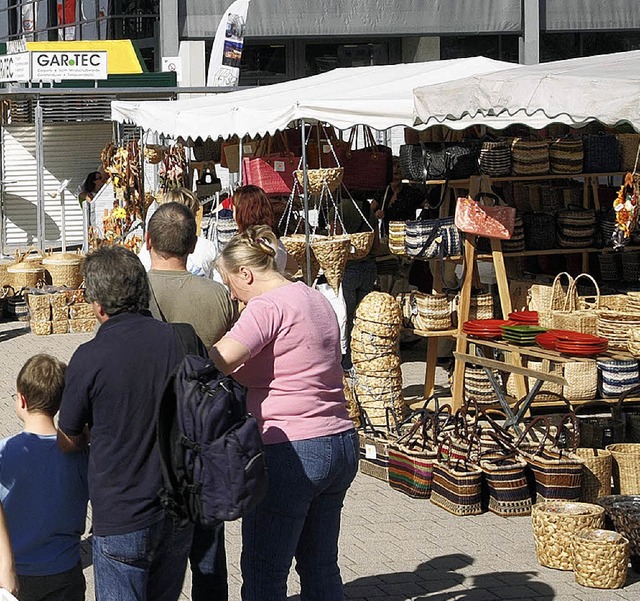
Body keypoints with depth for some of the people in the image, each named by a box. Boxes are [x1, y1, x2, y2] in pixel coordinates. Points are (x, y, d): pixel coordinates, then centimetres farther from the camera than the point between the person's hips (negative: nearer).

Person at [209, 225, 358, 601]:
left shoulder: (268, 305, -14)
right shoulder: (317, 300, 14)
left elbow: (216, 364, -24)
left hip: (290, 453, -9)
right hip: (342, 446, 9)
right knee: (321, 569, 18)